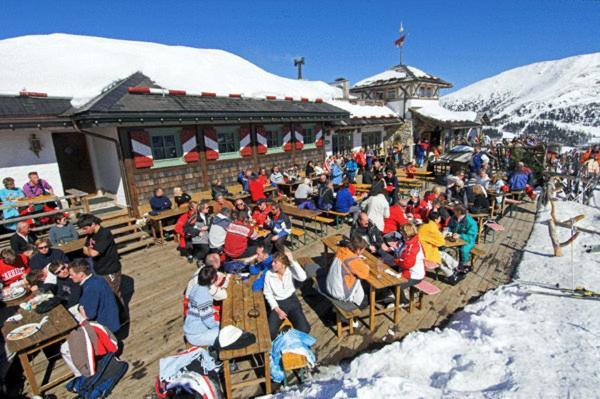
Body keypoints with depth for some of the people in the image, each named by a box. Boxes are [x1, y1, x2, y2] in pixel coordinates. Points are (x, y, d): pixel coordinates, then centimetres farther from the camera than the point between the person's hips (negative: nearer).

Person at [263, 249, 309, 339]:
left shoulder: (290, 270, -10)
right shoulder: (269, 274, -8)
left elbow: (303, 277, -30)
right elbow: (268, 294, -2)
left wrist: (292, 260, -29)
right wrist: (277, 309, -13)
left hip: (292, 301, 0)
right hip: (277, 303, 0)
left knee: (304, 329, -16)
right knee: (270, 332, -22)